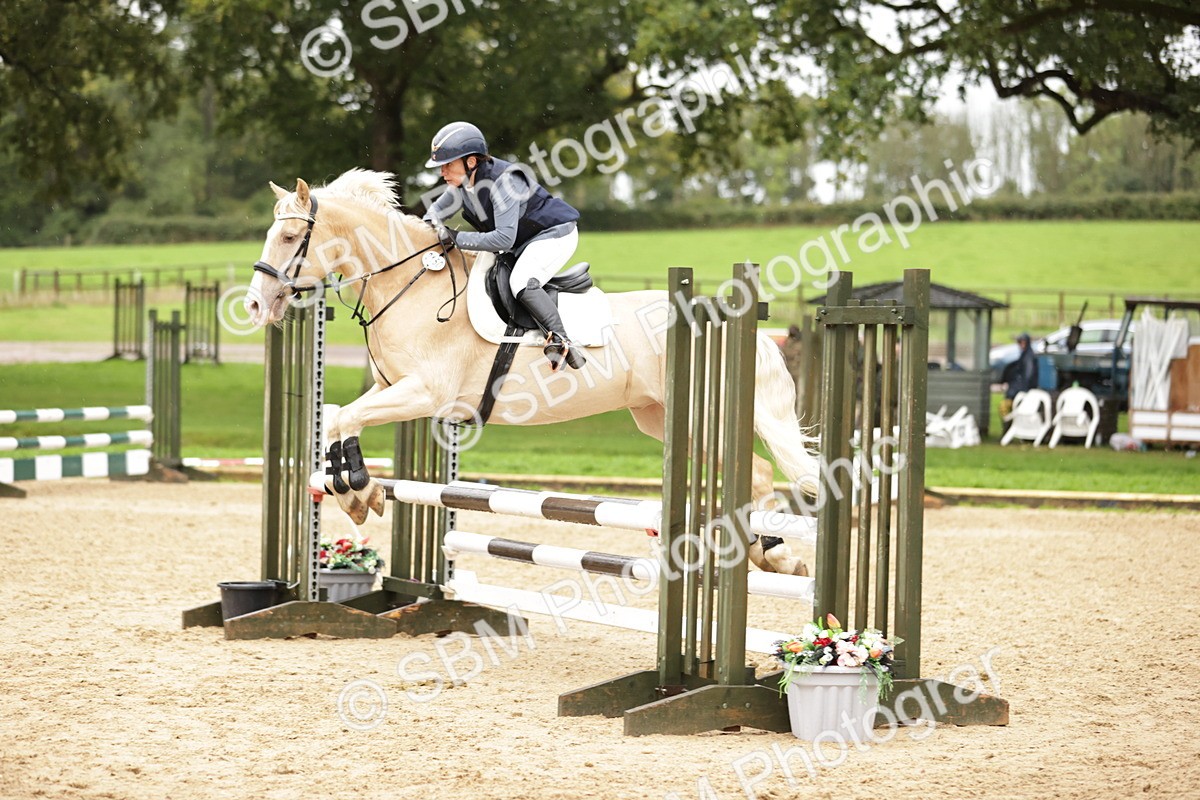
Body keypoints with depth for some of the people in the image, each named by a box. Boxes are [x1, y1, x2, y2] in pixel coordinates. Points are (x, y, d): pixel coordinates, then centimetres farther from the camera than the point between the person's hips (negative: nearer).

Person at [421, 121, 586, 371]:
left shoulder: (503, 181, -30)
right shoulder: (464, 182, -3)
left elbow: (504, 238, -37)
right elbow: (439, 208, 15)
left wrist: (457, 239, -36)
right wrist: (430, 223, -7)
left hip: (555, 234, -10)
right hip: (521, 245, 10)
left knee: (521, 282, -32)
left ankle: (560, 342, -38)